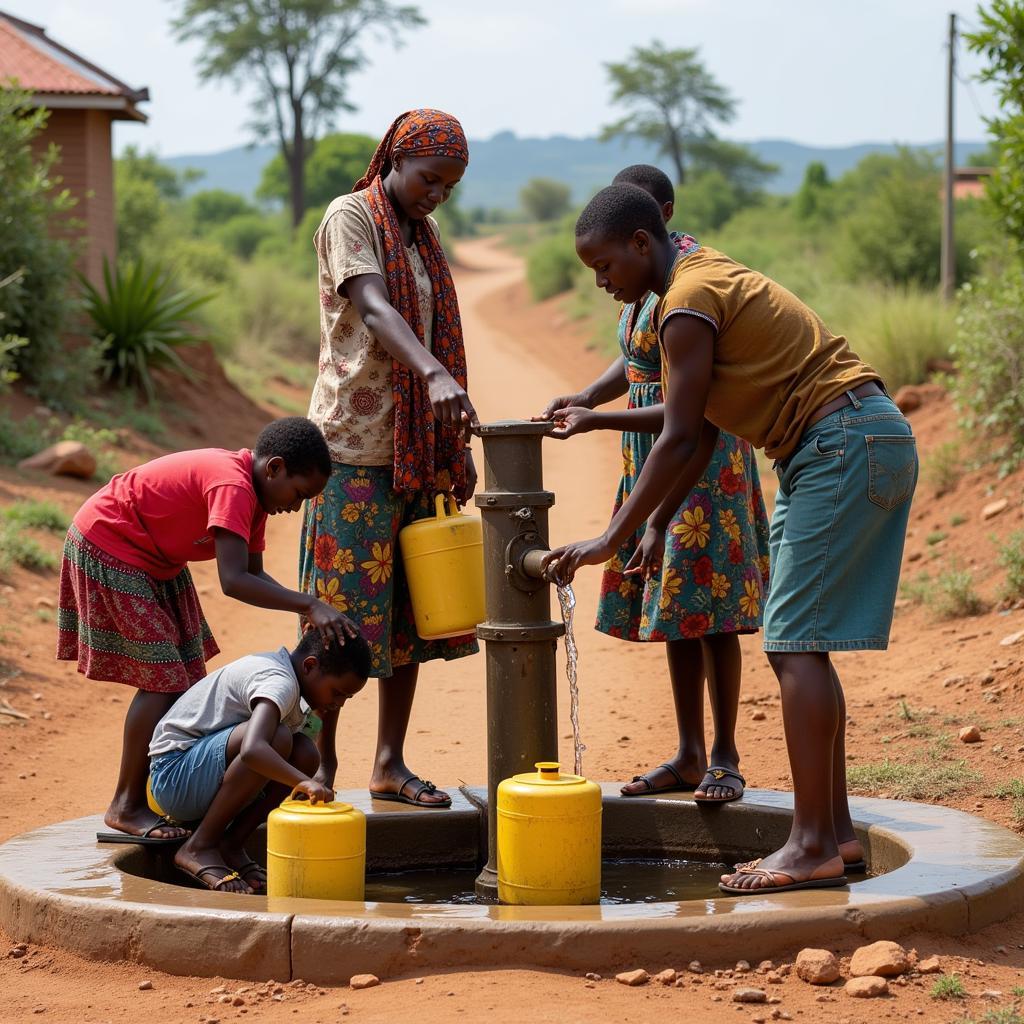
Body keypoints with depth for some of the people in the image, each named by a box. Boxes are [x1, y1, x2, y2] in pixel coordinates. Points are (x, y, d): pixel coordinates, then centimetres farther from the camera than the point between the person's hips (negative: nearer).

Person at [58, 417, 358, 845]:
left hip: (156, 560, 11)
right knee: (163, 680, -10)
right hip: (106, 545, -11)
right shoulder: (233, 487, -29)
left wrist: (308, 611, -9)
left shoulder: (253, 489, 2)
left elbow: (254, 573, 5)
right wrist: (310, 605, -41)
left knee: (188, 679, 10)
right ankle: (127, 808, -2)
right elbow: (234, 581, -38)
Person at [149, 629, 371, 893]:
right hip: (173, 776, -10)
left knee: (305, 755, -5)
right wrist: (303, 781, -48)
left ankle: (231, 846, -1)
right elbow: (252, 749, -41)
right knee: (276, 738, -31)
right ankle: (199, 847, -18)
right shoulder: (280, 683, -22)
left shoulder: (278, 668, 9)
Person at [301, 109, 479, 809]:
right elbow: (373, 310, -24)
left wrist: (454, 448, 15)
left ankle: (390, 764, 15)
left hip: (416, 449, 7)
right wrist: (434, 374, -40)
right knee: (343, 608, -5)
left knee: (409, 608, 8)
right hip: (354, 444, -7)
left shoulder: (422, 237, 17)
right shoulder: (351, 217, -7)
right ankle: (322, 770, 2)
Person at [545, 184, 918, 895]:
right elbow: (702, 433, 21)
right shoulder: (712, 278, 18)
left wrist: (611, 539, -11)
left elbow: (681, 440, -16)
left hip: (843, 447, -10)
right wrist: (658, 523, 20)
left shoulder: (687, 306, -13)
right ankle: (835, 830, 13)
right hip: (875, 444, 10)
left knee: (795, 643, -11)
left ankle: (813, 846, -12)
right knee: (799, 645, 11)